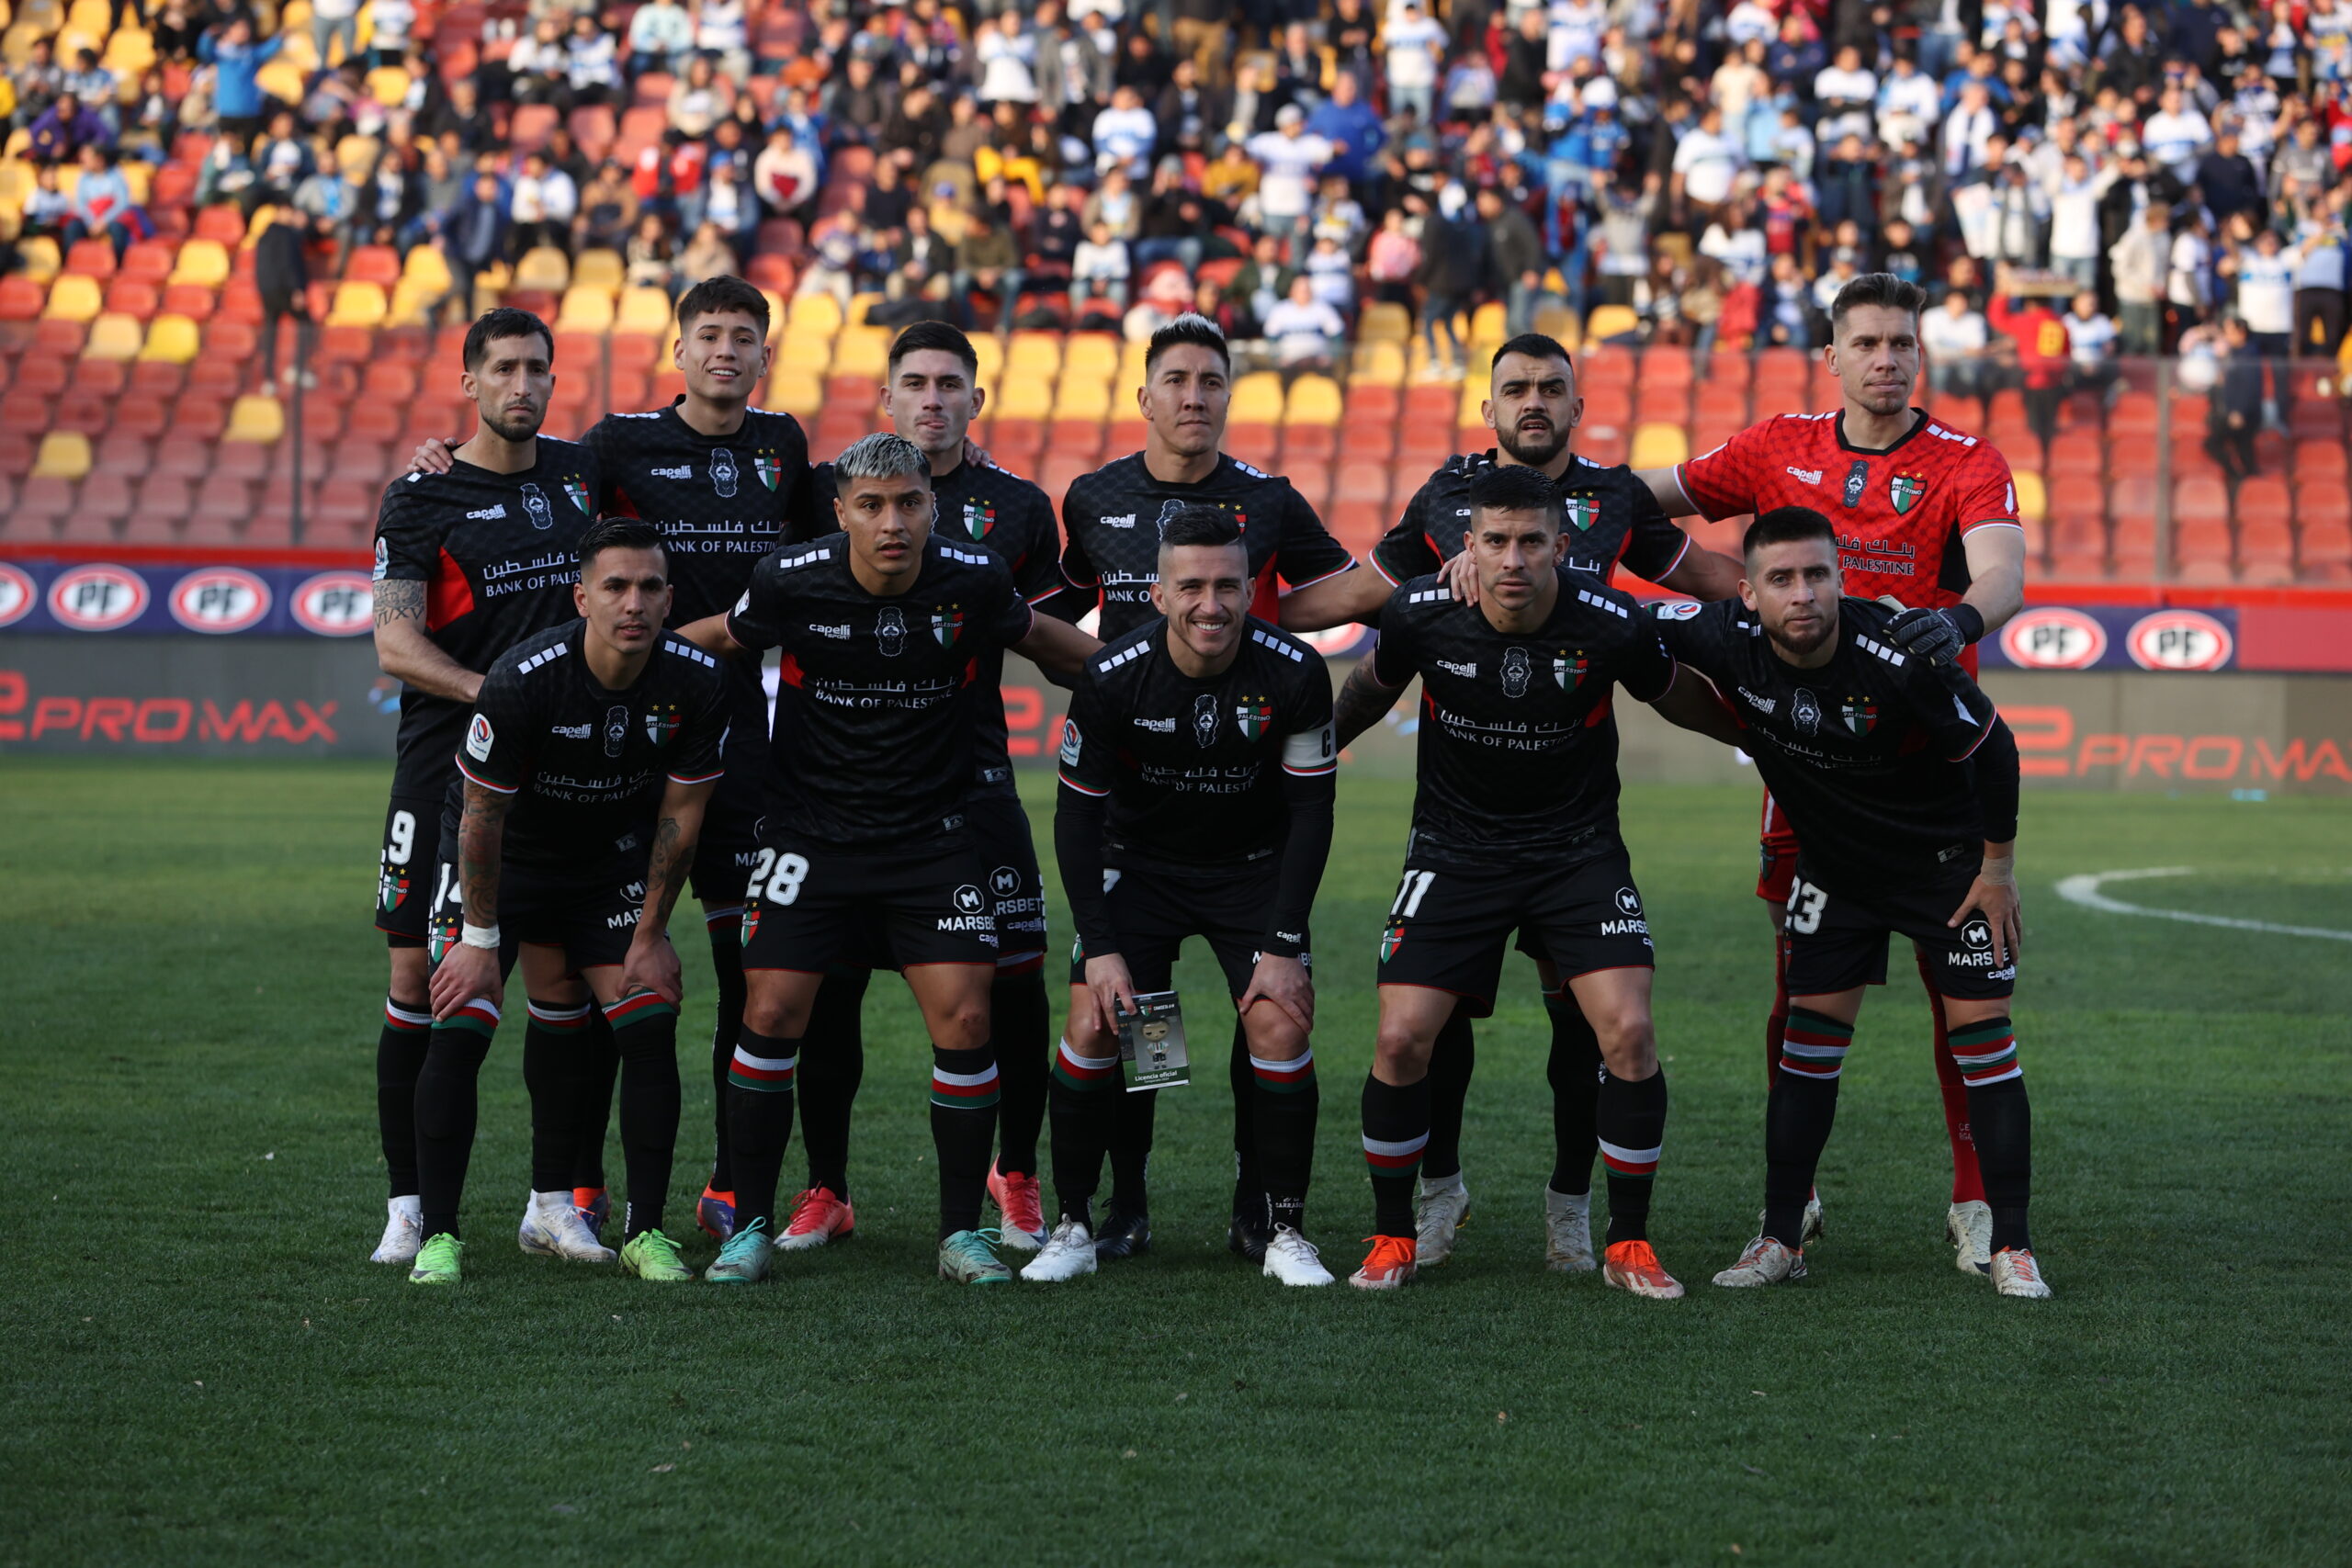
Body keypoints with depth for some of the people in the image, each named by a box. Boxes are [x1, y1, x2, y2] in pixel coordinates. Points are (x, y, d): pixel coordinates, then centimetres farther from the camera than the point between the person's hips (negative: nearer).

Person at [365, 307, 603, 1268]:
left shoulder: (581, 473, 10)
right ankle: (408, 1205, 6)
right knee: (419, 976, -3)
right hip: (446, 766, -3)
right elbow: (395, 647, -12)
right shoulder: (421, 500, -3)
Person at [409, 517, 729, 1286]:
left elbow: (680, 812, -6)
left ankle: (646, 1232, 4)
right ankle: (438, 1237, -8)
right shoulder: (521, 680, -30)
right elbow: (481, 816, -19)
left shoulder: (695, 683, -20)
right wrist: (481, 939, -14)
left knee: (651, 1028, -7)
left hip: (612, 858, 3)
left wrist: (649, 933, -3)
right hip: (503, 856, -3)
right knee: (459, 1029, -16)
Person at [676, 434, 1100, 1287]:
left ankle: (962, 1231, 6)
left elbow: (1039, 637, 12)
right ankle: (750, 1225, 8)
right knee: (772, 1016, -8)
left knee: (964, 1019, -9)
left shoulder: (974, 582, -10)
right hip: (809, 830, 0)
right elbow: (722, 638, 8)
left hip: (932, 834, 1)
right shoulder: (791, 579, -13)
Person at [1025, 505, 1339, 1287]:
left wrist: (1284, 944, -16)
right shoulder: (1111, 677, -21)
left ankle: (1286, 1233, -2)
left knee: (1281, 1030, -16)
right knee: (1091, 1026, -14)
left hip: (1255, 870, 0)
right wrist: (1100, 947, -17)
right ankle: (1073, 1228, 1)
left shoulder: (1295, 674, -21)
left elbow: (1311, 810, -11)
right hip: (1138, 864, 0)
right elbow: (1077, 812, -11)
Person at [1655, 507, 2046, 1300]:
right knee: (1810, 1030, 1)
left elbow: (1993, 747, -17)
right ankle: (1781, 1238, 10)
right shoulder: (1728, 640, -22)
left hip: (1949, 858, -3)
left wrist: (1998, 867, -10)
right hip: (1832, 861, 3)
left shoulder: (1899, 659, -32)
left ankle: (2010, 1247, 1)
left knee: (1983, 1031, -6)